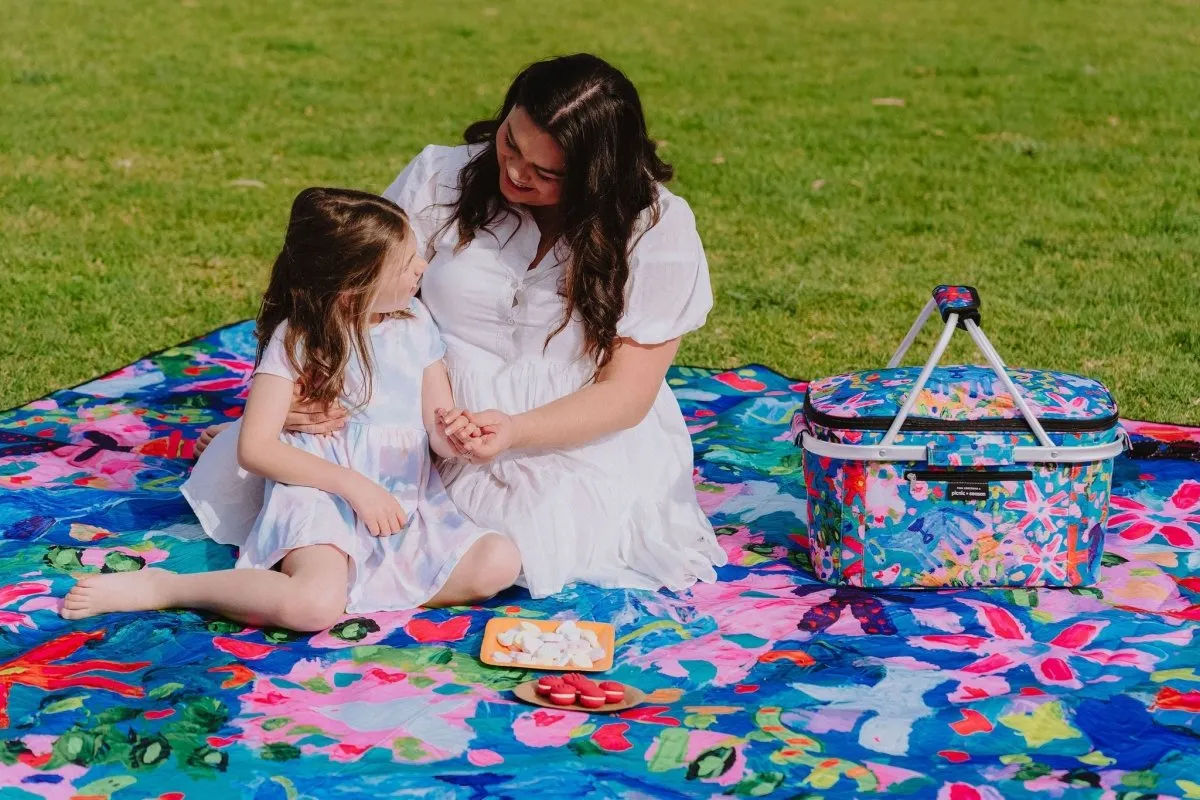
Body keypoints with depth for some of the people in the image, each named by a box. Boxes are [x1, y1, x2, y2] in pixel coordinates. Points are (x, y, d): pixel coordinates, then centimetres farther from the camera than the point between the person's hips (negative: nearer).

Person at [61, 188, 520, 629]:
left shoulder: (414, 324, 9)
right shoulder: (296, 340, -6)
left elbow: (440, 435, 10)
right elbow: (255, 447, -10)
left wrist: (454, 435, -16)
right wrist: (352, 484, -18)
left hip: (413, 509, 5)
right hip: (321, 500, -5)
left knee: (499, 563, -19)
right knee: (314, 606, -34)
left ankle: (359, 584, -14)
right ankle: (160, 587, -14)